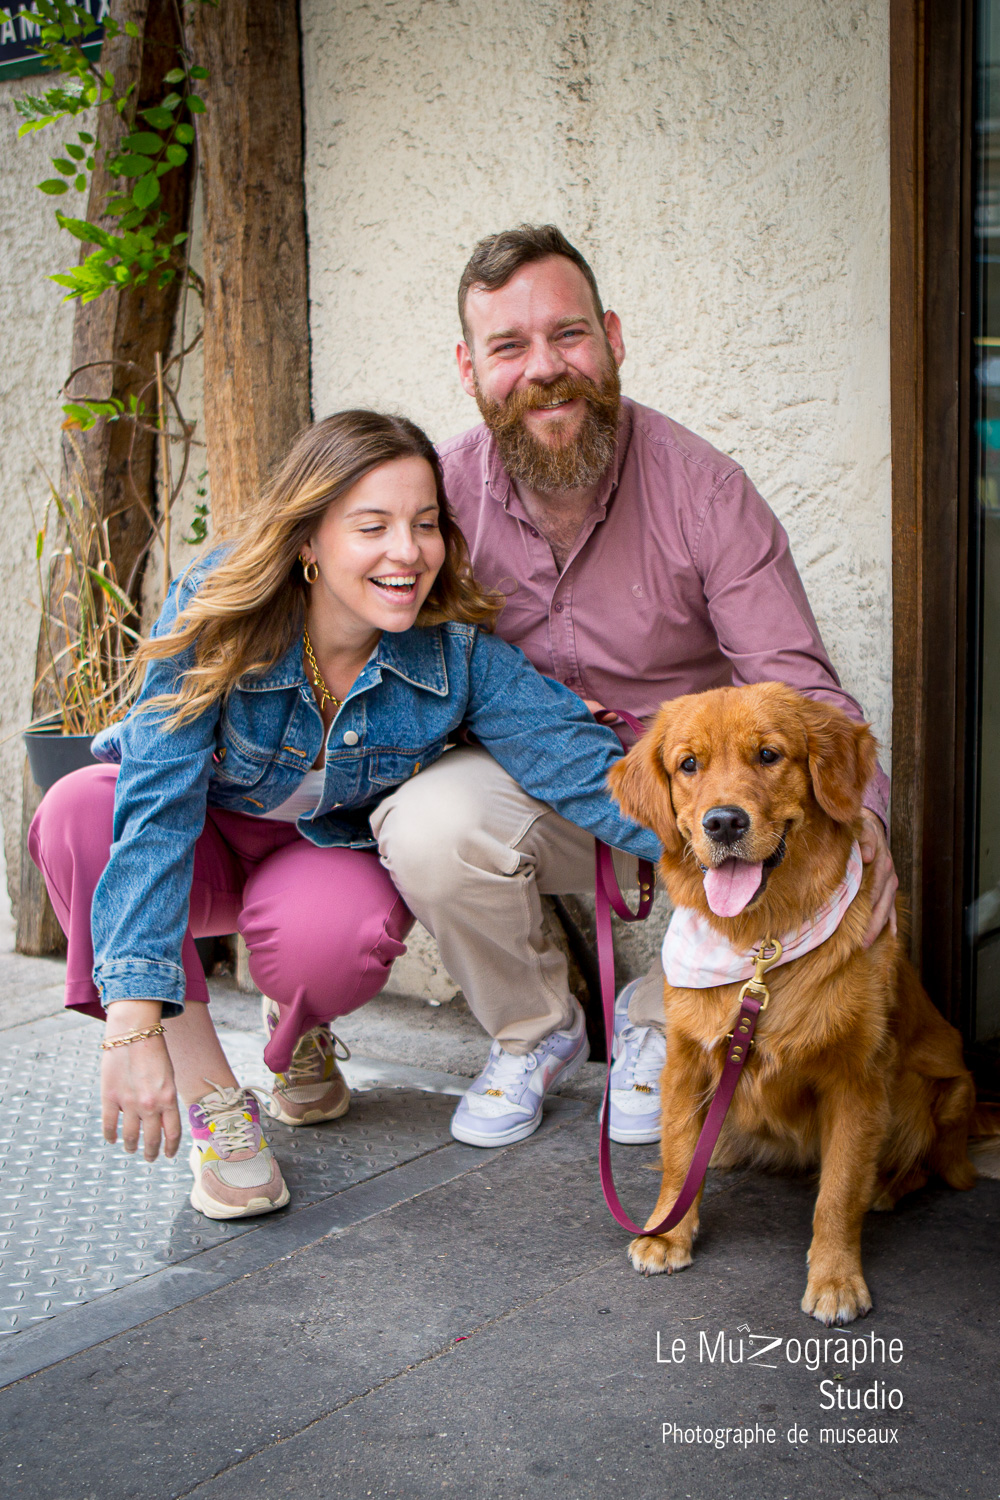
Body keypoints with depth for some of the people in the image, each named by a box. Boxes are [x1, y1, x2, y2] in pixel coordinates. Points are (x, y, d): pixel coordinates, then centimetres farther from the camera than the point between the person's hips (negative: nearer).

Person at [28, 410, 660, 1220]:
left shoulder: (458, 653, -22)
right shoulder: (215, 613, -27)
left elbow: (583, 764, -26)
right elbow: (157, 801, -34)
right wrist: (134, 1021, -43)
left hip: (335, 853, 0)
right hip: (203, 842, 1)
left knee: (333, 934, -36)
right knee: (79, 812, -31)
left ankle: (296, 1030, 6)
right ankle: (213, 1100, -21)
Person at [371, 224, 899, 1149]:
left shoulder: (704, 489, -13)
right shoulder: (443, 490, -8)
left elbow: (797, 684, -17)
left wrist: (856, 808, -37)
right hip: (525, 787, 1)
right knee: (426, 824, -31)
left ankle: (654, 1022, 5)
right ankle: (529, 1030, 3)